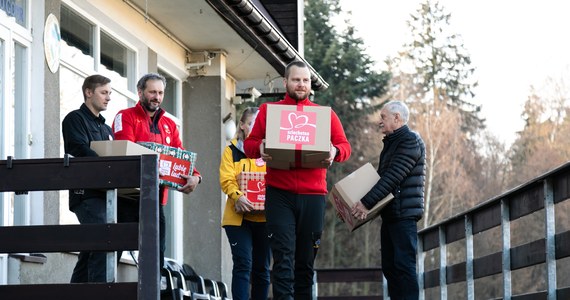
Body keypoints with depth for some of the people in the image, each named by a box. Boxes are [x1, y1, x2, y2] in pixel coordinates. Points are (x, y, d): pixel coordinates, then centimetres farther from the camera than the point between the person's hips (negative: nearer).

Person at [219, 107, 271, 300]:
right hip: (239, 217, -3)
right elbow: (226, 180, -5)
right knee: (243, 264, -12)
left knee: (262, 268, 8)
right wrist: (238, 196, -24)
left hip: (265, 217, 3)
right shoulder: (232, 151, 7)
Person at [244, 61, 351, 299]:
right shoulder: (268, 110, 11)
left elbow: (345, 146, 10)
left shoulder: (326, 114, 13)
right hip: (279, 194, -1)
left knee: (306, 260, 6)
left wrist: (335, 152, -13)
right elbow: (249, 143, 10)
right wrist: (260, 148, -13)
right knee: (283, 258, -10)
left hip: (313, 195, 2)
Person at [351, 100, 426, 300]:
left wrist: (367, 203, -22)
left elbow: (392, 177, -19)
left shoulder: (411, 141, -10)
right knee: (389, 266, 7)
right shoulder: (391, 143, 21)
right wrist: (366, 202, 11)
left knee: (404, 265, -13)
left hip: (404, 214, -10)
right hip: (390, 214, 10)